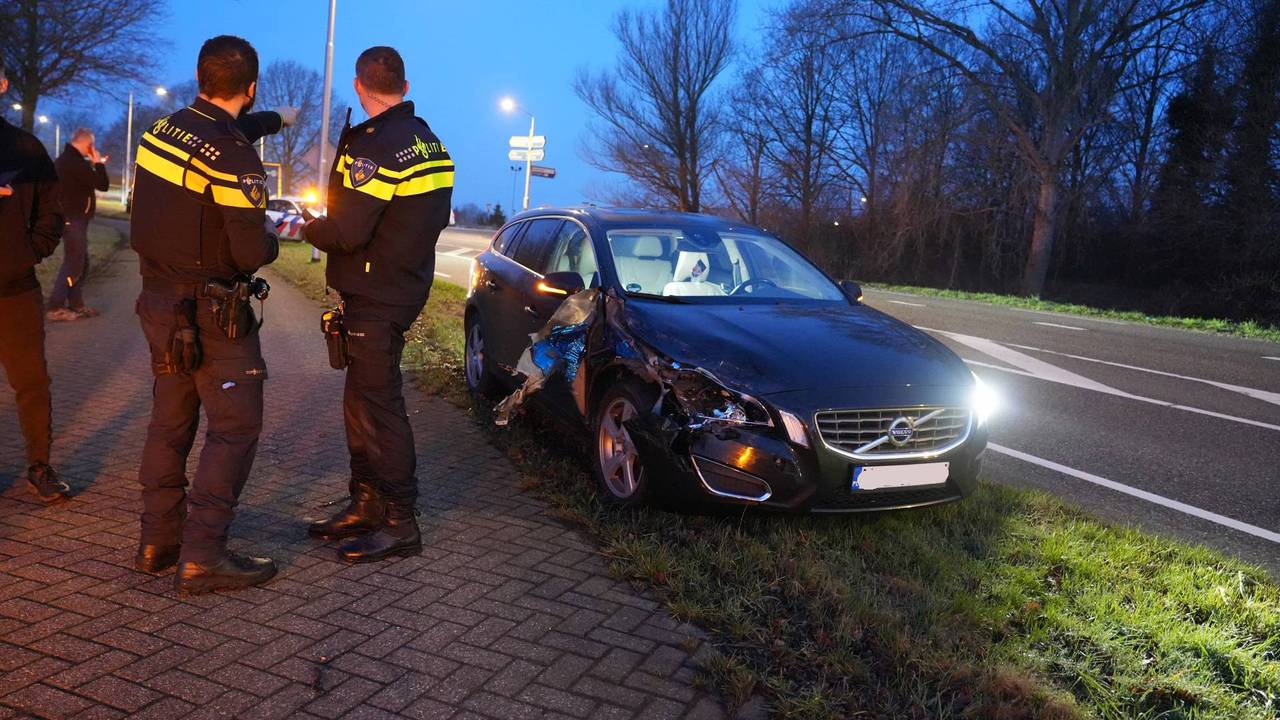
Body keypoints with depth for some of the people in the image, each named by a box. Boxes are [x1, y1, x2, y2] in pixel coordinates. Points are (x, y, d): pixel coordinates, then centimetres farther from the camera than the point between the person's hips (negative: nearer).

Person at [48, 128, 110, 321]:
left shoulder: (65, 159, 13)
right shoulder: (76, 162, -19)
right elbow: (102, 184, -18)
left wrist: (95, 165, 15)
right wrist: (98, 163, -5)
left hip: (72, 218, 11)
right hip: (73, 219, -11)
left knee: (81, 263, 14)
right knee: (73, 263, -8)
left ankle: (76, 305, 19)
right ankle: (56, 308, -7)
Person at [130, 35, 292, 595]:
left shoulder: (161, 131, 3)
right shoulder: (234, 160, -21)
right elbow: (252, 253, -20)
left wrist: (274, 120, 25)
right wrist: (273, 242, 1)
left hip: (159, 299, 8)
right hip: (211, 312, -8)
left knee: (170, 421, 16)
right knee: (235, 428, -2)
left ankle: (158, 540, 25)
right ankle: (201, 556, -3)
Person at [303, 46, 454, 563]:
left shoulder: (376, 146, -17)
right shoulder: (429, 141, 12)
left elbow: (346, 231, -22)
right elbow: (431, 217, 18)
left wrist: (307, 229, -3)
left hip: (375, 298, -10)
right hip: (405, 286, 10)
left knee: (378, 406, -4)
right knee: (361, 402, 16)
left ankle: (400, 524, 2)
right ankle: (367, 506, 26)